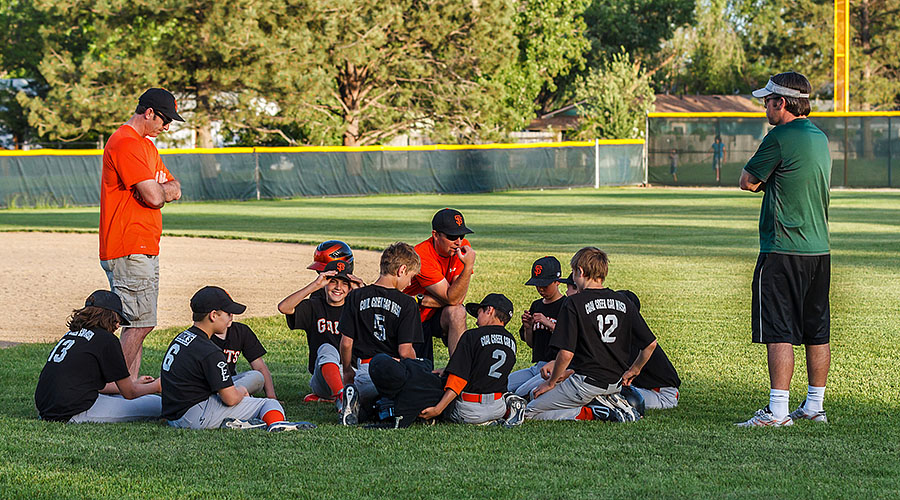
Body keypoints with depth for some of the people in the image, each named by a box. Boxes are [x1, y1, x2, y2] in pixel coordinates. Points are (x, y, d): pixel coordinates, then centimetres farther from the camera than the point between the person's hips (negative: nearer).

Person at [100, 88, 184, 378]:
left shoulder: (146, 145, 20)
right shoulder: (126, 143, -14)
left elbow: (175, 190, 17)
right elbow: (154, 197, -21)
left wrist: (161, 189, -5)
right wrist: (161, 189, 2)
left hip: (146, 250, 10)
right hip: (129, 251, -10)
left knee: (140, 322, 10)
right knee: (140, 322, -12)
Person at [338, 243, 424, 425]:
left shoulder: (355, 297, 4)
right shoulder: (407, 303, -6)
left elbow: (346, 342, 5)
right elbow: (405, 351, -9)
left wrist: (347, 370, 21)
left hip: (365, 369, 3)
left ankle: (352, 397, -13)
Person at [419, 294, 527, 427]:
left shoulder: (471, 336, -10)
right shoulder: (511, 341, 8)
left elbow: (458, 379, -18)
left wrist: (437, 409, -19)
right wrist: (446, 370, 20)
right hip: (497, 408, 7)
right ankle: (507, 407, 4)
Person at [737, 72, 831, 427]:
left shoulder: (780, 138, -13)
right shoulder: (820, 138, 14)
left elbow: (747, 182, -8)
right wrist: (773, 182, 6)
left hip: (783, 251, -8)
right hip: (820, 249, 8)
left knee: (779, 332, -8)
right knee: (817, 332, 12)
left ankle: (777, 411, -11)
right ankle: (815, 406, 18)